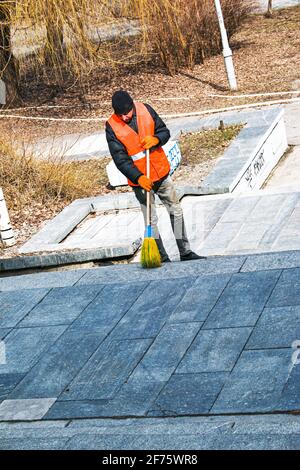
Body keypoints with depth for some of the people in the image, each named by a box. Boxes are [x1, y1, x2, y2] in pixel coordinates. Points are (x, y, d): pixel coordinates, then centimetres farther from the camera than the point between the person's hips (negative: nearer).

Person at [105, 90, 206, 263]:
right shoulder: (112, 127, -16)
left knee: (176, 211, 11)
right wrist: (138, 177, -30)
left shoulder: (145, 110, -7)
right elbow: (120, 159, -19)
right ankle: (162, 258, 13)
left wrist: (156, 139, -20)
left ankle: (185, 252, 22)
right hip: (139, 180, -4)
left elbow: (165, 131, 3)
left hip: (161, 172, 4)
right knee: (151, 221, 3)